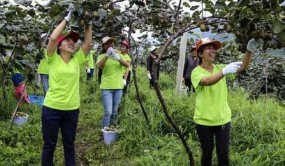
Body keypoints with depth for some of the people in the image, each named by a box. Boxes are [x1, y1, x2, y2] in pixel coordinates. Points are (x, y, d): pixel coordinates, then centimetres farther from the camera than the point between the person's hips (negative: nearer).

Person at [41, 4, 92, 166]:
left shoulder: (77, 60, 4)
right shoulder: (53, 59, -5)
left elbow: (88, 43, -3)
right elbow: (53, 37, -19)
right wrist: (68, 18, -15)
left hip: (72, 110, 3)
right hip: (52, 108, -3)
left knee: (69, 145, 16)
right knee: (49, 146, 11)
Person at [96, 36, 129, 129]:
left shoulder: (118, 55, 7)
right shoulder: (102, 56, 1)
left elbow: (127, 65, -10)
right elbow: (98, 66, -20)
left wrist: (118, 58, -29)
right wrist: (107, 55, -33)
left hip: (118, 87, 3)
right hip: (106, 87, -3)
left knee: (114, 111, 11)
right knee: (108, 111, -11)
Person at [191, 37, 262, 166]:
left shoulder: (220, 68, 4)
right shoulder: (197, 72, -10)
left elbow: (242, 67, -8)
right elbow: (207, 81, -31)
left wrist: (249, 51, -25)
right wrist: (224, 72, -48)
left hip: (223, 119, 3)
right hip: (204, 120, -3)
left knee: (223, 154, 9)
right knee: (207, 153, 14)